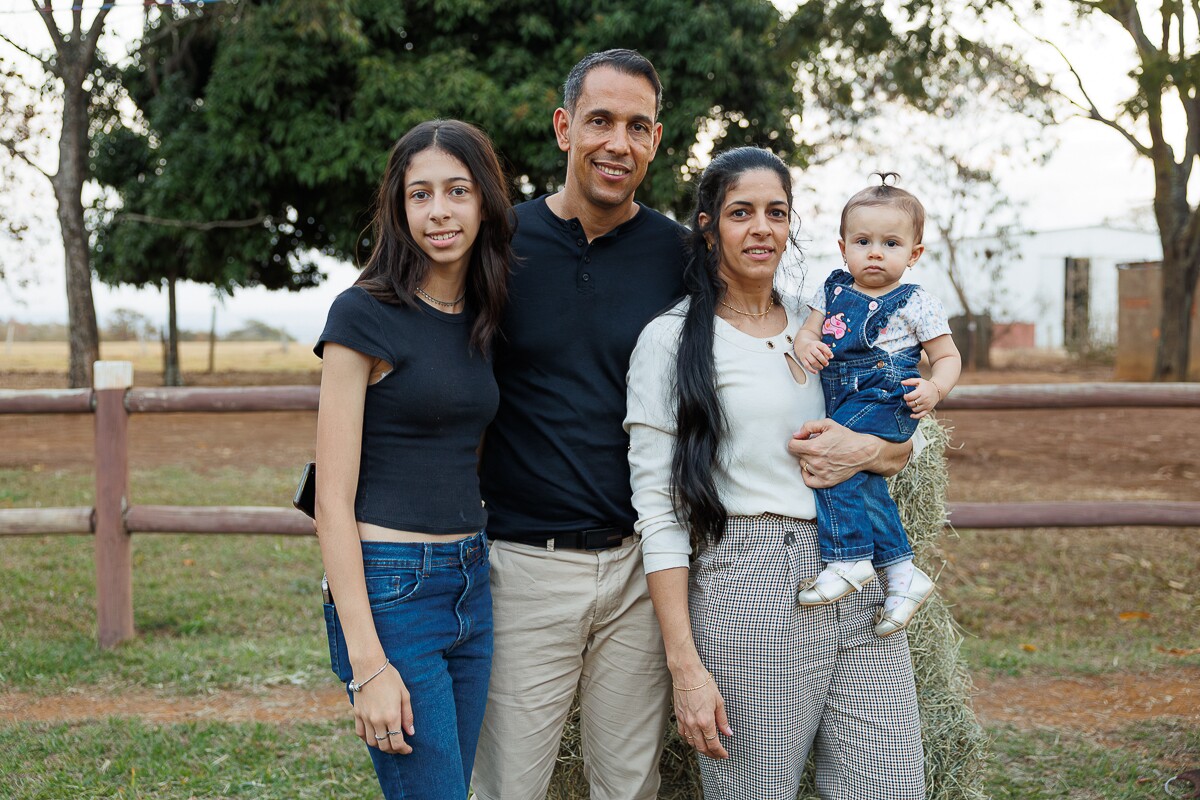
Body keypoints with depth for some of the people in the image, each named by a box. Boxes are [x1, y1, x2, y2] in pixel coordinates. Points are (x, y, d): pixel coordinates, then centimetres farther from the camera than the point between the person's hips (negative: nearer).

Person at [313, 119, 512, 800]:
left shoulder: (482, 317, 10)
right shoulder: (365, 315, -10)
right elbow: (333, 498, -13)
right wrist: (367, 663, -17)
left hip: (470, 586, 7)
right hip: (389, 589, -7)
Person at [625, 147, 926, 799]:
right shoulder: (672, 340, -1)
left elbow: (906, 447, 22)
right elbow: (657, 511, -6)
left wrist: (865, 450, -4)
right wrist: (685, 664, -13)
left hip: (859, 590, 5)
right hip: (747, 594, -5)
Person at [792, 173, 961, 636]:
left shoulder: (915, 304, 3)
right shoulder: (833, 291, 15)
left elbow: (948, 358, 7)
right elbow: (807, 330, 14)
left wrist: (934, 389, -13)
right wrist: (806, 345, -11)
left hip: (886, 401, -5)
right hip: (842, 402, 5)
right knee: (865, 483, -15)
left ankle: (849, 560, -17)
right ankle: (901, 572, -6)